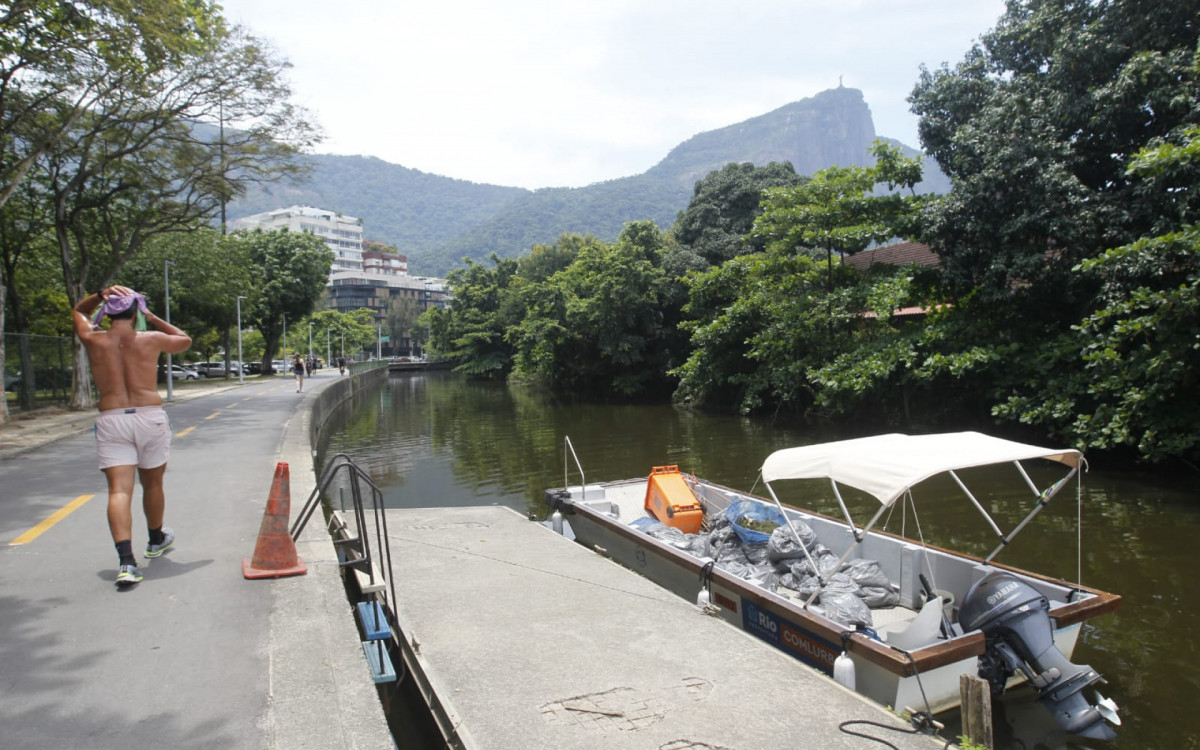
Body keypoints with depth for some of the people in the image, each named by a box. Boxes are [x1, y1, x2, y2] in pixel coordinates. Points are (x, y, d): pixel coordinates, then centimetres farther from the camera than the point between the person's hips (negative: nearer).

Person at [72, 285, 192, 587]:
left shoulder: (93, 339, 2)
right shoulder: (152, 339, -1)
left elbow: (79, 310, 24)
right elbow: (185, 340, 21)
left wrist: (100, 295, 9)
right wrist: (152, 318, 21)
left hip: (111, 421, 0)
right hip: (150, 417, 0)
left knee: (119, 490, -6)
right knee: (153, 483, 18)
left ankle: (126, 561, -20)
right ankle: (156, 539, 39)